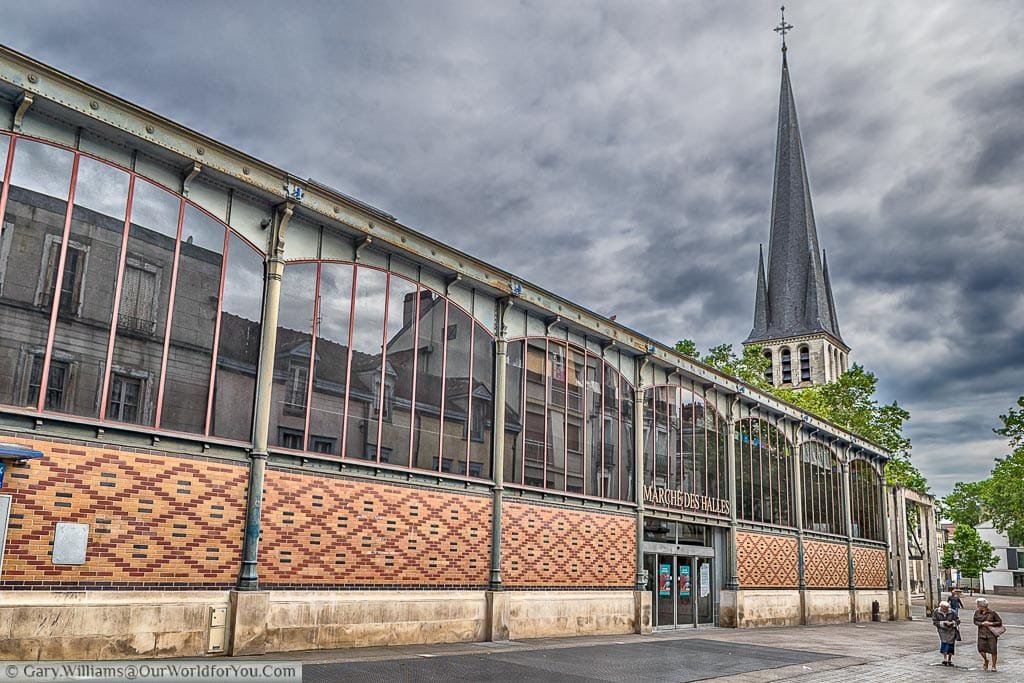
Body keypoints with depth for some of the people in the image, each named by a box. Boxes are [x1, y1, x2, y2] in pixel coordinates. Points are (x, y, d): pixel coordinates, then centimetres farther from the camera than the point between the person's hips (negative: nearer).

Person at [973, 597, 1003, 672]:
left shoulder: (993, 613, -6)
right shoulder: (977, 612, 3)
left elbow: (1000, 622, 0)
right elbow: (975, 621, 7)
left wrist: (991, 623, -13)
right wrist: (982, 623, -11)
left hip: (992, 634, -2)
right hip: (982, 634, 2)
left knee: (993, 650, -2)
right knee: (981, 649, -7)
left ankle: (993, 666, 15)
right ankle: (985, 660, 23)